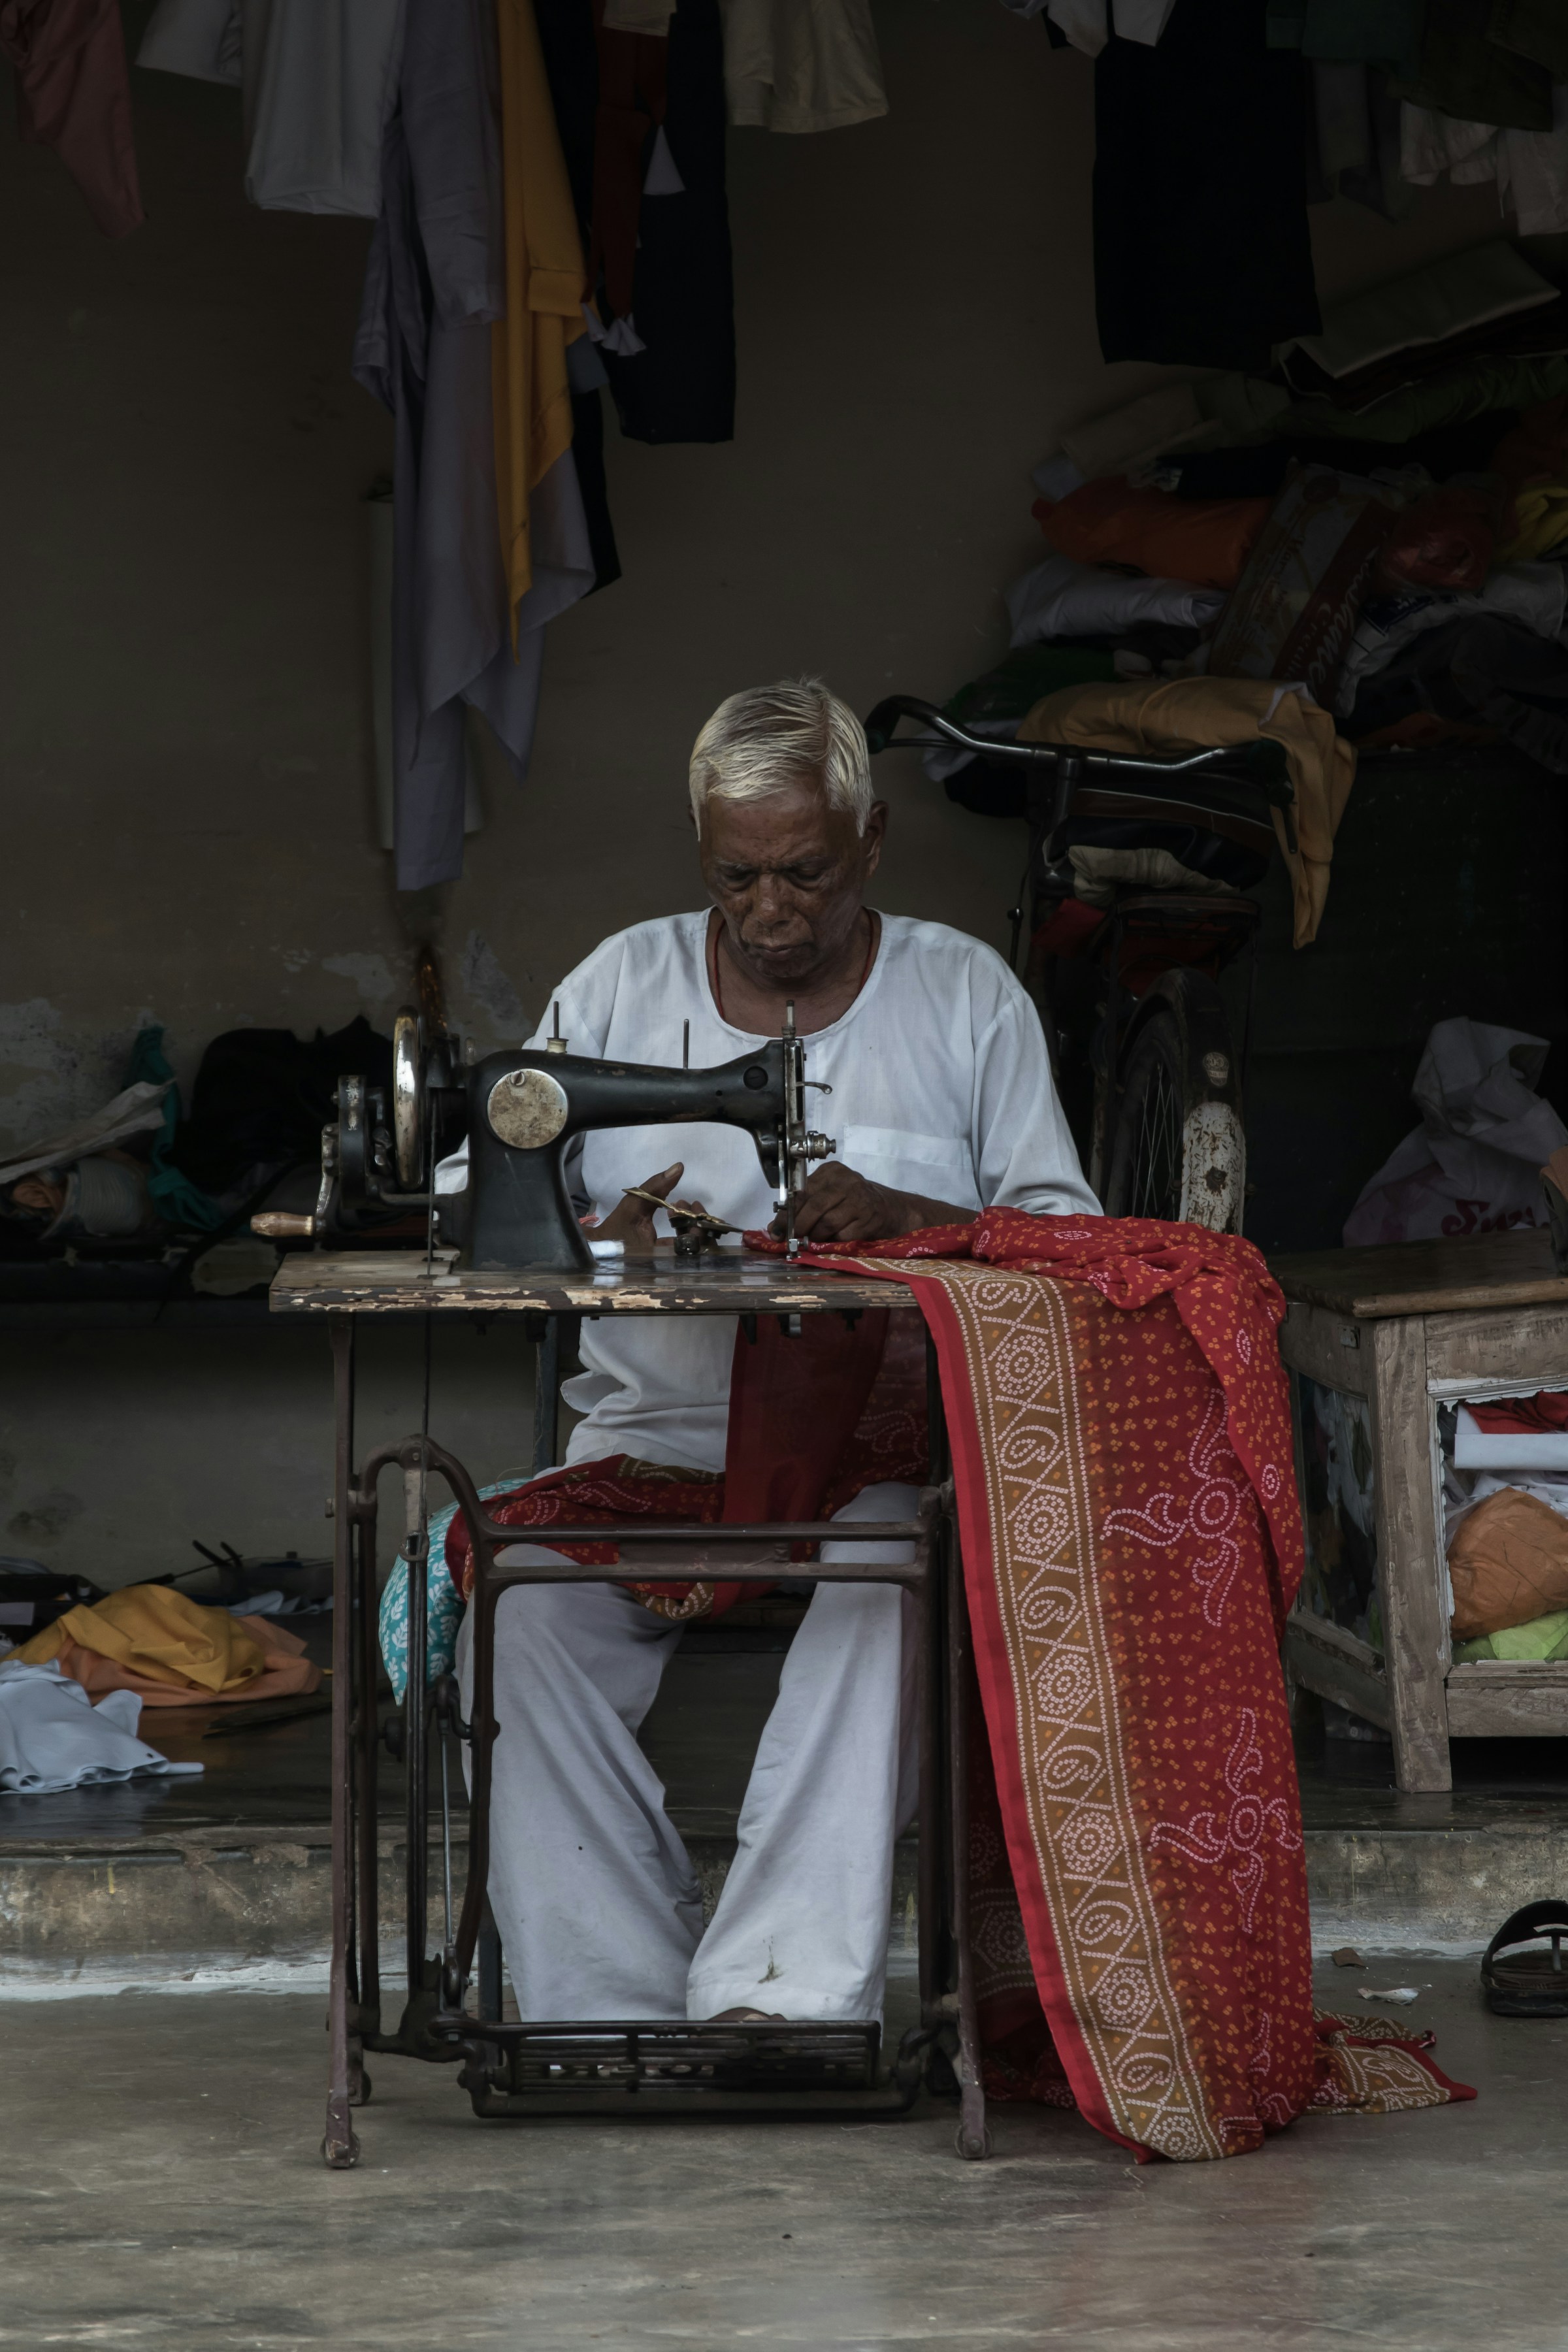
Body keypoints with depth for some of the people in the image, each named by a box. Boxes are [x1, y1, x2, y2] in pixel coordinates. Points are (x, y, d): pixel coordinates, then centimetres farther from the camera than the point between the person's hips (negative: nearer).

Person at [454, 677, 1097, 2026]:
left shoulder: (964, 995, 10)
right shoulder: (620, 986, 14)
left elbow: (1070, 1235, 4)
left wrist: (899, 1214, -15)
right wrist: (599, 1241, -13)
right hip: (654, 1421, 2)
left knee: (889, 1587, -37)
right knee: (531, 1609, -30)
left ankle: (781, 1984, -39)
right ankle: (608, 2002, -26)